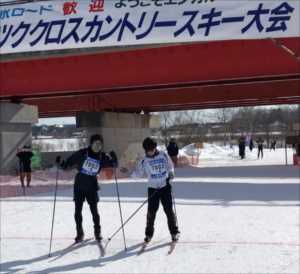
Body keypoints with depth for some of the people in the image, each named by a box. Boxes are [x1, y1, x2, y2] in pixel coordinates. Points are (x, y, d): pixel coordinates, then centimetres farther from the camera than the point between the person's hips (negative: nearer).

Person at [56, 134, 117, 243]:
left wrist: (113, 158, -16)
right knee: (78, 211, 3)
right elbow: (70, 161, -4)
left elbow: (114, 165, 4)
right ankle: (79, 233, 20)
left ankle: (97, 232, 21)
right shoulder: (82, 153, -10)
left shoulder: (102, 157, -4)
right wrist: (61, 164, -21)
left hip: (92, 187, 1)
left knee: (94, 210, 2)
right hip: (79, 186, 0)